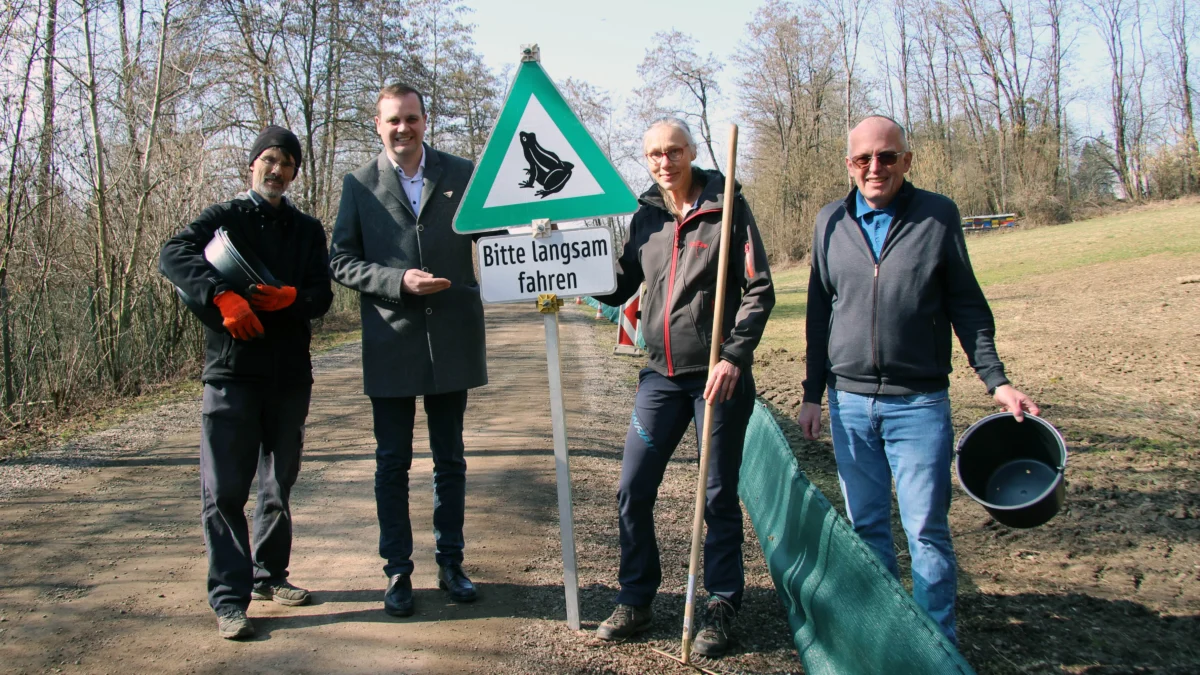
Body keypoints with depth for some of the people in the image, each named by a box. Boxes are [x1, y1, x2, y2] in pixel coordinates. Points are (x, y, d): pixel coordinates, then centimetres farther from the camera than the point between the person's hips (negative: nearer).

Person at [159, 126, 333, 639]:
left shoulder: (307, 230, 14)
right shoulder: (223, 218, 5)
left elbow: (322, 295, 4)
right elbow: (174, 255, -13)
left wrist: (291, 297, -19)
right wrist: (223, 295, -28)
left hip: (290, 374, 4)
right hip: (231, 371, -3)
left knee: (279, 486, 13)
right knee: (224, 490, -4)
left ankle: (269, 575, 27)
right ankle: (229, 598, 2)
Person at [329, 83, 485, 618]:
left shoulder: (462, 175, 4)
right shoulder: (359, 184, 2)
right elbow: (341, 261, -1)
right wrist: (399, 281, -15)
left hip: (451, 339, 1)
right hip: (391, 342, -1)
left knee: (450, 459, 11)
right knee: (392, 462, 7)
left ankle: (450, 564, 24)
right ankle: (398, 572, 19)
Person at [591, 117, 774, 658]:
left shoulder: (728, 207, -5)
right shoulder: (646, 217, 8)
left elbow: (758, 291, -8)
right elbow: (619, 288, 14)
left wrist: (734, 357, -17)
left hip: (718, 375, -4)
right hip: (660, 375, 5)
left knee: (719, 496, 6)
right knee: (633, 491, 5)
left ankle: (721, 607, 21)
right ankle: (636, 601, 22)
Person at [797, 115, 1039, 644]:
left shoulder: (938, 215, 0)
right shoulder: (830, 222, 7)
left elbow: (966, 306, 4)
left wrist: (995, 380, -4)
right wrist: (813, 393, 12)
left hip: (919, 403, -3)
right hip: (848, 402, 3)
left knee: (927, 529, 0)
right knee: (866, 526, 10)